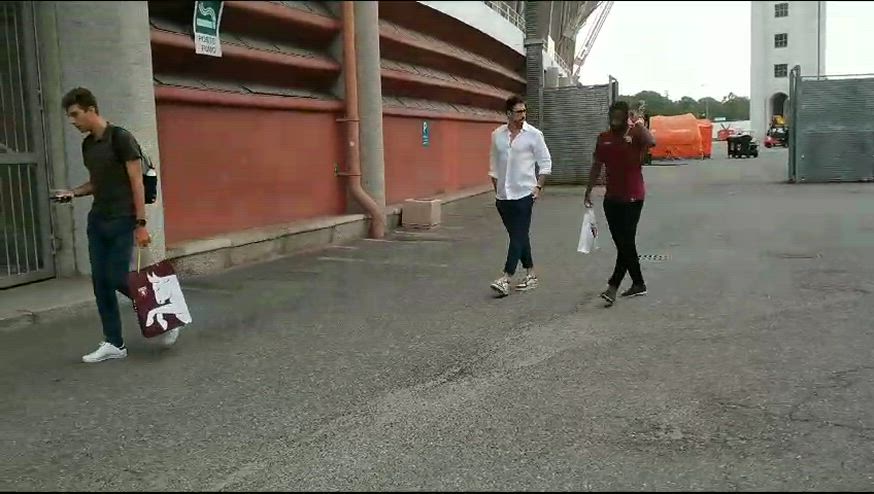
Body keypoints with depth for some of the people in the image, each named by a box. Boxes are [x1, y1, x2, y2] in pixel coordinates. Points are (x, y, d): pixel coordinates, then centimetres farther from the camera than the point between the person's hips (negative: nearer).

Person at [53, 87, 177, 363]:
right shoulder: (87, 145, 12)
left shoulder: (120, 138, -12)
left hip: (121, 222, -8)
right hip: (96, 221, 8)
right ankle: (114, 344, 12)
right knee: (100, 282, 5)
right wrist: (73, 193, 3)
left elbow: (137, 182, -14)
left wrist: (140, 223, -18)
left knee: (117, 279, -8)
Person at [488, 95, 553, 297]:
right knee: (519, 236, 12)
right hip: (503, 196, 5)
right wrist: (496, 189, 12)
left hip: (524, 194, -4)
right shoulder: (497, 135, 6)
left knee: (518, 237, -7)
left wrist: (539, 186, -6)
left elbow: (545, 162, 1)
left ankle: (506, 279, -11)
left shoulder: (533, 134, -3)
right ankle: (530, 275, 22)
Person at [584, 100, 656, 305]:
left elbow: (652, 142, -31)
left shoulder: (635, 134, -8)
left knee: (626, 242, -8)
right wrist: (588, 191, 12)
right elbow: (597, 165, 14)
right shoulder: (603, 138, 7)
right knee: (622, 243, 10)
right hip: (611, 198, 6)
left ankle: (613, 286, -9)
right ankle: (638, 284, 23)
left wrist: (638, 124, -21)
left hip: (633, 198, -6)